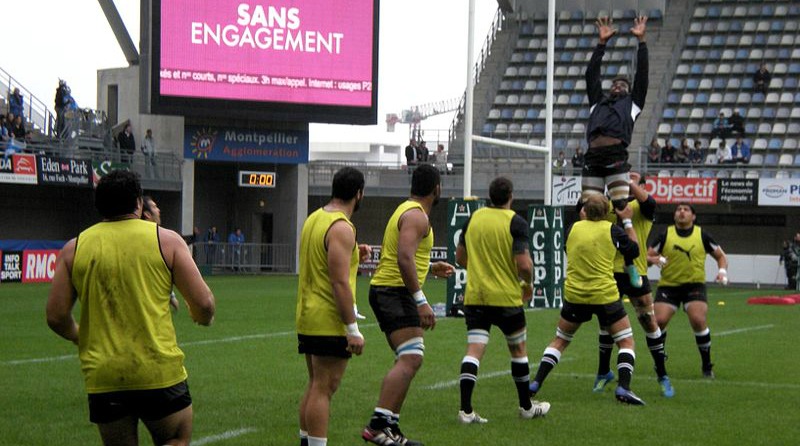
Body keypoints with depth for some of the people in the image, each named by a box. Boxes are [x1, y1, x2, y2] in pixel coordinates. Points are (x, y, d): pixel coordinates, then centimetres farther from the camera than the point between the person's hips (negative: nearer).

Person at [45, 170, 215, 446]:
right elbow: (203, 303, -4)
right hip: (160, 372, -2)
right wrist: (203, 317, 19)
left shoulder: (74, 249, 4)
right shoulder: (166, 240, -1)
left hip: (103, 377, 2)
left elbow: (56, 317, 3)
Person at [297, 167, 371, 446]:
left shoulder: (314, 219, 12)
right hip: (330, 321, -9)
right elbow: (340, 283, -21)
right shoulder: (341, 228, -17)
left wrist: (353, 256, 17)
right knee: (324, 389, -7)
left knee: (315, 386, 17)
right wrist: (353, 329, -20)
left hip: (307, 318, 9)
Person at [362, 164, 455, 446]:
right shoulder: (417, 216, -12)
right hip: (395, 292, -11)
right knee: (410, 359, -19)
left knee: (408, 360, 13)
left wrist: (431, 268, 33)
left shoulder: (406, 210, 20)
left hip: (385, 291, 11)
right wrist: (421, 301, -27)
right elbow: (404, 258, -25)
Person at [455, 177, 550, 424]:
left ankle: (465, 409, -13)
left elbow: (460, 257, 13)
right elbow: (524, 264, -18)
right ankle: (526, 406, 26)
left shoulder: (473, 218, 4)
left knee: (474, 351, -1)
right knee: (518, 350, 14)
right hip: (506, 298, -3)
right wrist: (528, 284, 2)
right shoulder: (516, 222, -11)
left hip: (475, 295, 3)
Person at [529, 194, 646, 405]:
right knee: (626, 342, 8)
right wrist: (628, 222, 15)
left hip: (574, 295, 3)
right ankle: (623, 388, -9)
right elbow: (634, 251, 7)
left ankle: (536, 383, 11)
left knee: (559, 341, 18)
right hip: (605, 296, -3)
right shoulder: (612, 230, -5)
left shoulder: (573, 228, 2)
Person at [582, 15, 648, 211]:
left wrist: (641, 40, 15)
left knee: (621, 208, -10)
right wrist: (601, 43, 24)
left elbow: (642, 74, 17)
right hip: (593, 158, 3)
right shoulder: (599, 102, 30)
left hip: (616, 158, -3)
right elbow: (592, 75, 27)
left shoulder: (632, 103, 22)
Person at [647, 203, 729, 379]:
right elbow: (648, 255, 3)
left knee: (698, 320, -21)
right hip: (668, 285, 1)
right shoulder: (665, 235, 2)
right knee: (659, 321, -15)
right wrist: (654, 259, -20)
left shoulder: (702, 235, 2)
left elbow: (720, 255, 12)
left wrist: (723, 270, -7)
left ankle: (707, 366, -2)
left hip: (694, 285, -1)